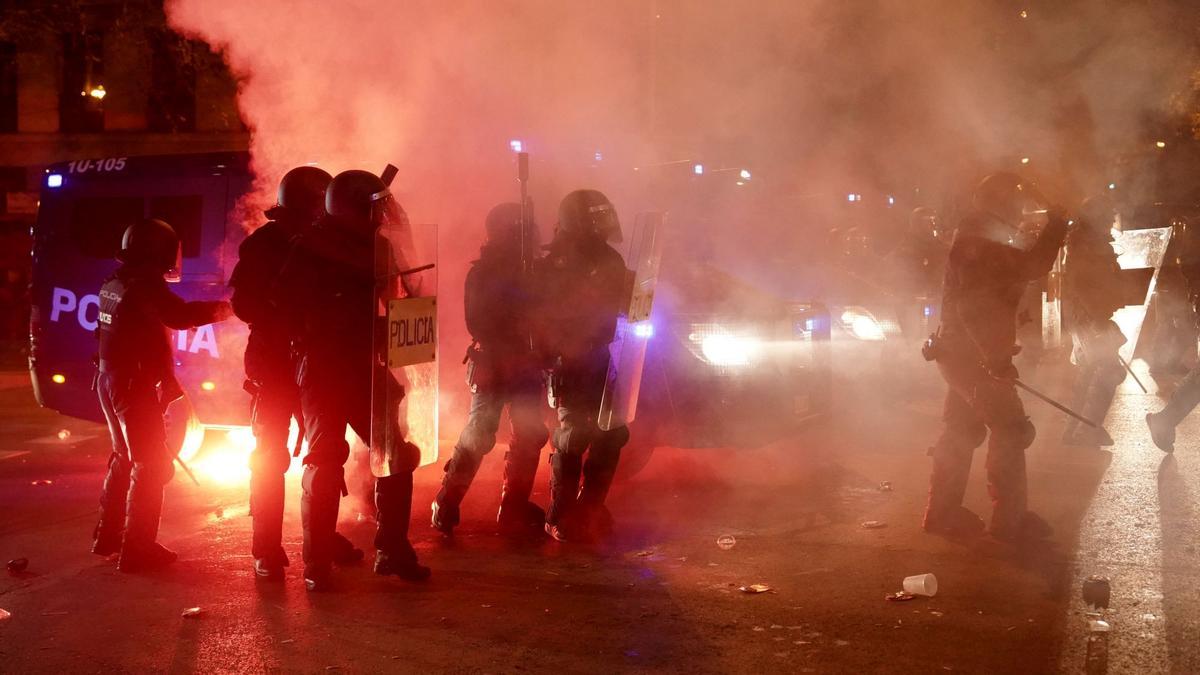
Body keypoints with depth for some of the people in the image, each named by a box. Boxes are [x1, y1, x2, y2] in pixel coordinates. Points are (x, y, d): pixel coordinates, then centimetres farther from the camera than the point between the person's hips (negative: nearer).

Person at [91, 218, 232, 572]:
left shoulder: (114, 283, 11)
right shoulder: (145, 284, -17)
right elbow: (181, 315, -29)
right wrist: (224, 308, -17)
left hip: (110, 379, 9)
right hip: (135, 384, -9)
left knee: (124, 457, 22)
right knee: (151, 465, -3)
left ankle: (108, 535, 30)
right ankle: (137, 548, -3)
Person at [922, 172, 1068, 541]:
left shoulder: (984, 245, 12)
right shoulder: (976, 248, -19)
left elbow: (1029, 266, 18)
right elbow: (975, 309, -27)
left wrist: (1055, 230, 8)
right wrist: (996, 358, -27)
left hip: (965, 355, 11)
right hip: (973, 356, -11)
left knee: (962, 431, 14)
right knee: (1010, 430, -5)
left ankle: (943, 511, 20)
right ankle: (1010, 518, -1)